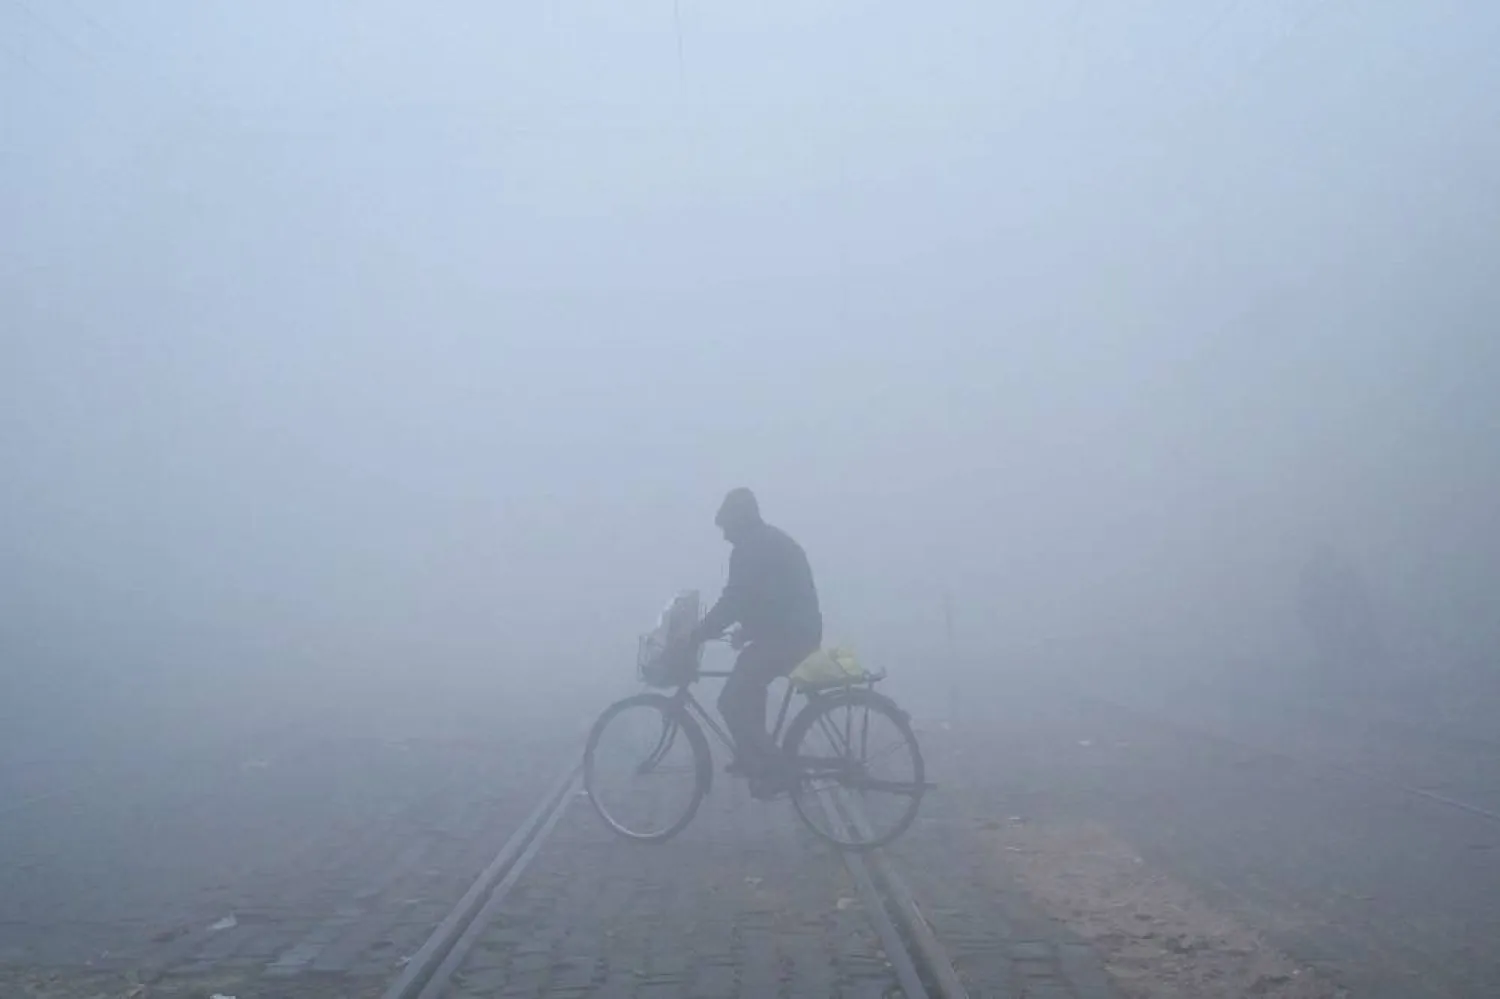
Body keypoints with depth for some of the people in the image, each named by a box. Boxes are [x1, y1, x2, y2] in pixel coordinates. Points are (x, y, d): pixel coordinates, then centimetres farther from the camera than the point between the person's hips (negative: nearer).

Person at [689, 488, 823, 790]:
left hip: (785, 636, -10)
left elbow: (733, 601, -18)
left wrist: (696, 635, -11)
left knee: (732, 702, -6)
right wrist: (747, 631, 26)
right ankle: (754, 759, 31)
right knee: (748, 689, 27)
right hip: (799, 632, 10)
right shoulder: (773, 541, 20)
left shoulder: (750, 548, -12)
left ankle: (771, 769, 0)